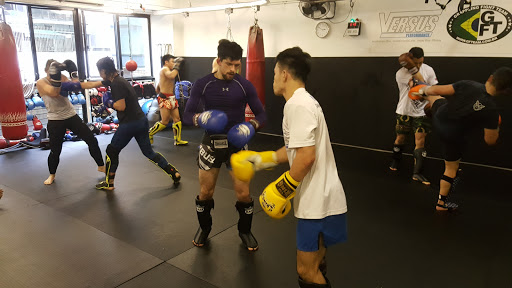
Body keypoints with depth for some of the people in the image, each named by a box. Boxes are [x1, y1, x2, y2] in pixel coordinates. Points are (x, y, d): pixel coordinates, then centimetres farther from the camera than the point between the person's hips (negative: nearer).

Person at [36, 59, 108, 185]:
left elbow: (77, 86, -13)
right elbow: (53, 93, -26)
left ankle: (101, 166, 19)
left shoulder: (63, 78, 2)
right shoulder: (41, 83, -8)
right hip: (55, 120, -3)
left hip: (71, 116, 3)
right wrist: (56, 78, -32)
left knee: (92, 140, 1)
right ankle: (52, 175, 31)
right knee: (55, 150, 4)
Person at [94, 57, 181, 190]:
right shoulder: (120, 80, 16)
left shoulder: (116, 83, -14)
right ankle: (174, 173, 12)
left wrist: (109, 103, -3)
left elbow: (121, 106, -19)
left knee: (112, 151, 9)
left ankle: (108, 183, 20)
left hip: (130, 123, -9)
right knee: (148, 152, 15)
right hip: (141, 120, 9)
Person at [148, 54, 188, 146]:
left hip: (171, 98, 10)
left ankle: (178, 140, 13)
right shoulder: (165, 69, -10)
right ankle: (149, 134, 11)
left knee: (177, 119, 6)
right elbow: (171, 75, -35)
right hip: (165, 99, -10)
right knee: (165, 122, -6)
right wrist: (177, 65, -23)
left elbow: (157, 88, 27)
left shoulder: (166, 70, 21)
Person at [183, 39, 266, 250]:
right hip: (211, 144, 0)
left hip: (237, 145, 0)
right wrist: (200, 118, -28)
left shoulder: (245, 86, -6)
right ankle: (204, 228, 38)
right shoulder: (202, 85, -7)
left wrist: (252, 126, -21)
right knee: (205, 193, 10)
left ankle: (245, 231, 28)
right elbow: (187, 116, -6)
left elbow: (261, 115, -1)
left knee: (244, 194, 1)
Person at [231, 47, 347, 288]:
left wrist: (282, 189, -14)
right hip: (319, 198, 10)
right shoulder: (304, 101, 14)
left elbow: (306, 156, -26)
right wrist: (259, 160, 18)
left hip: (318, 203, -10)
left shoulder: (297, 104, -18)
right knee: (314, 266, 22)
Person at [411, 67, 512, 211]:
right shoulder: (491, 110, -23)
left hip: (439, 117, 3)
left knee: (436, 97, 34)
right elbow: (490, 140, -14)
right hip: (453, 136, -3)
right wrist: (496, 127, 7)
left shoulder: (467, 85, -19)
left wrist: (424, 91, 10)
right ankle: (442, 202, 29)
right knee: (451, 169, 17)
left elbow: (437, 90, -12)